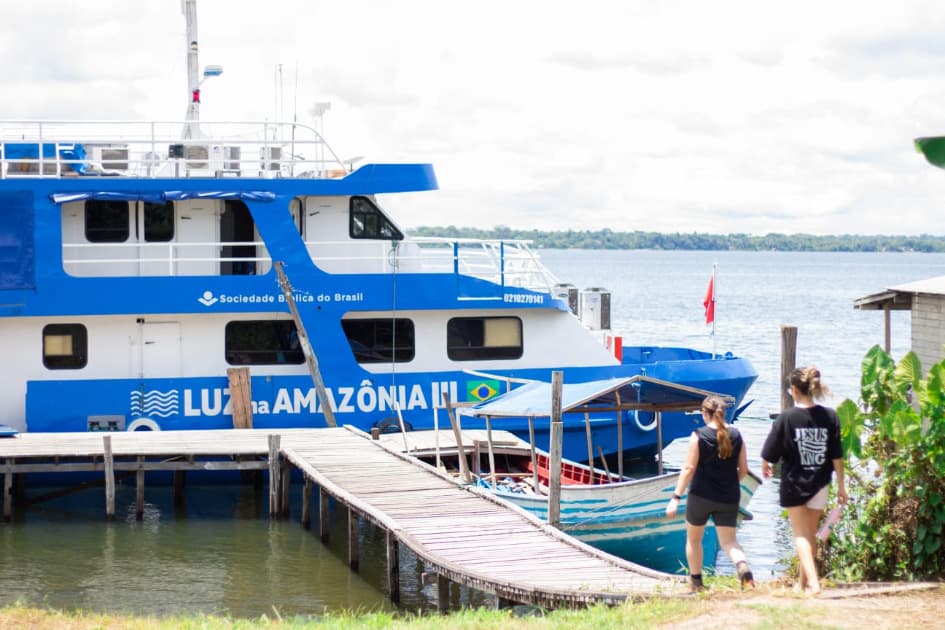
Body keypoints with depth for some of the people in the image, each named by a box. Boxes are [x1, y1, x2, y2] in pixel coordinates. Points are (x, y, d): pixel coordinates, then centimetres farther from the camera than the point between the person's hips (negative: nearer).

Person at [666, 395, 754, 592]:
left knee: (693, 538, 18)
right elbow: (743, 469, 5)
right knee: (729, 541, 6)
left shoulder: (699, 436, -10)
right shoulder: (735, 435, 1)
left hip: (701, 495, -3)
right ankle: (743, 567, -24)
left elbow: (689, 468, -13)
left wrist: (676, 498, -11)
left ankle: (696, 581, 23)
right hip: (728, 498, 3)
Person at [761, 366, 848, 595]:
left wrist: (765, 468, 15)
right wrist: (841, 485, 7)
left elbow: (769, 455, -7)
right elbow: (837, 456, -2)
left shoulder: (786, 418, -14)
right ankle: (804, 581, 29)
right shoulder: (829, 416, -6)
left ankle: (813, 582, -11)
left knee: (801, 535, 4)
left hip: (793, 484, -3)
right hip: (819, 484, 3)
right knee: (811, 534, 18)